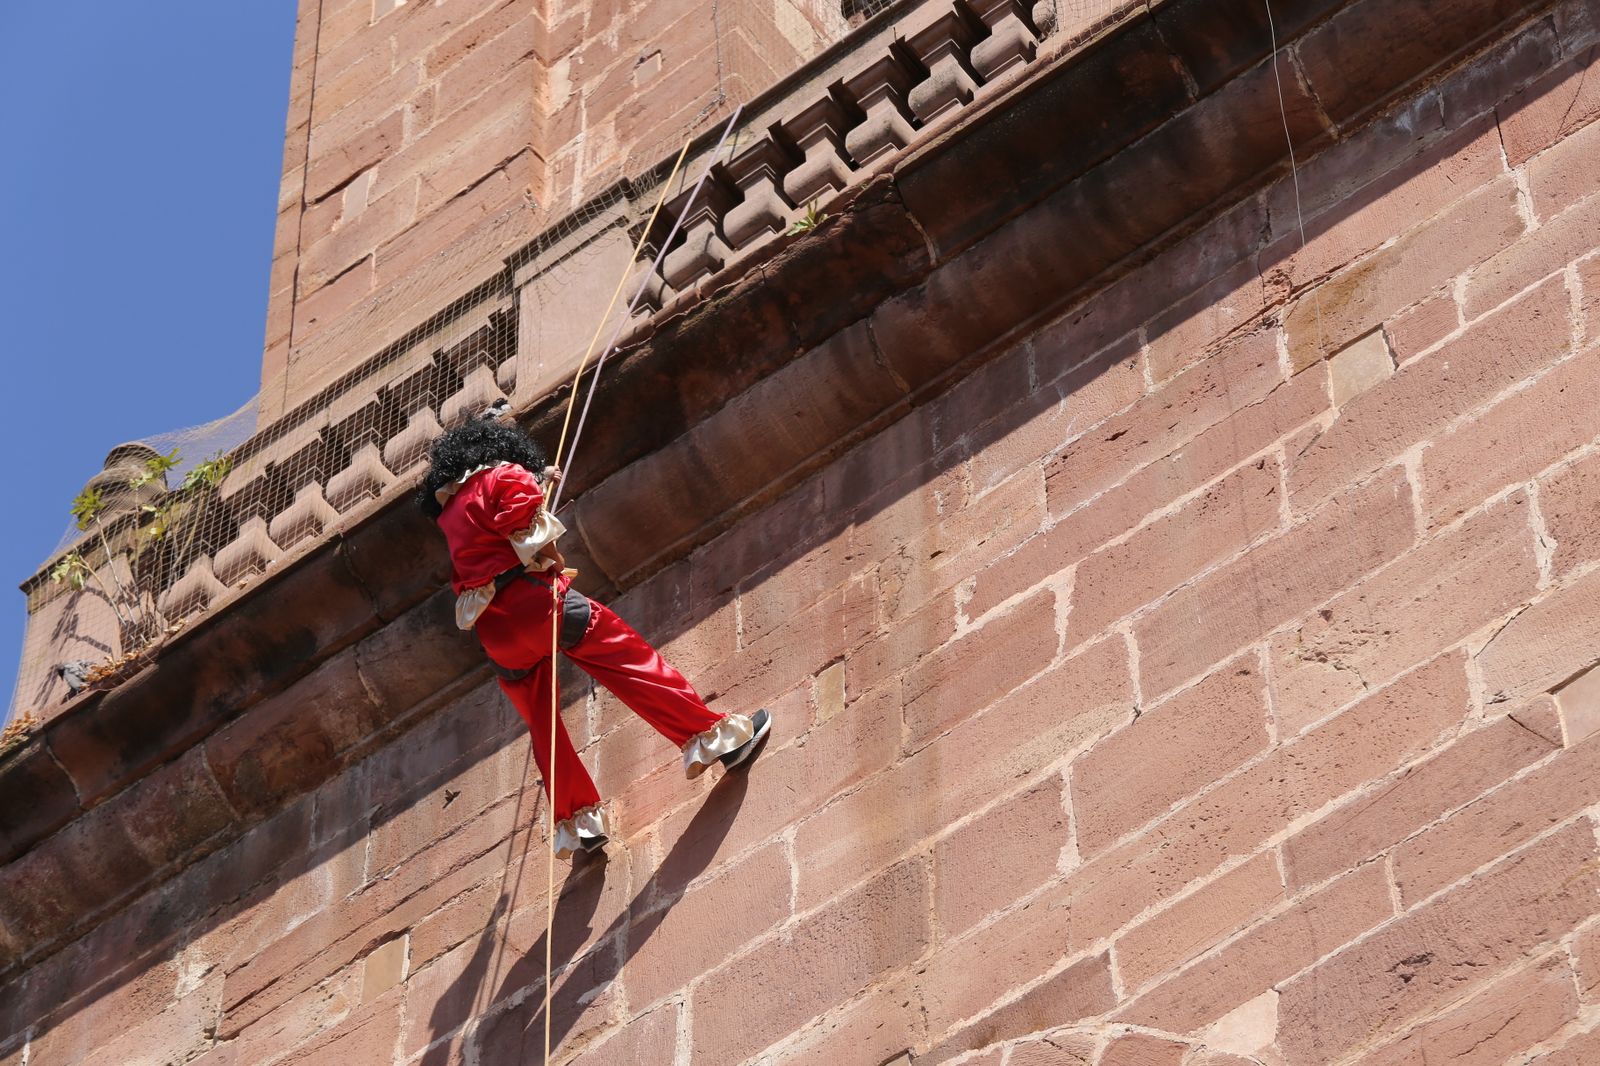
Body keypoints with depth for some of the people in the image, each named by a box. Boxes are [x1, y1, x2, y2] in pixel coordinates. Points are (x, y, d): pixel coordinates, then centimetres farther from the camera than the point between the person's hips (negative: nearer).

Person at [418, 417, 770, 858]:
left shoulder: (449, 513, 27)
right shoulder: (501, 475, 6)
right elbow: (526, 524, -10)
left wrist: (538, 480, 50)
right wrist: (552, 561, 4)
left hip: (495, 633, 7)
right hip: (530, 598, -7)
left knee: (543, 726, 12)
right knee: (630, 661, -8)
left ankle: (576, 821, 8)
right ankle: (709, 735, -16)